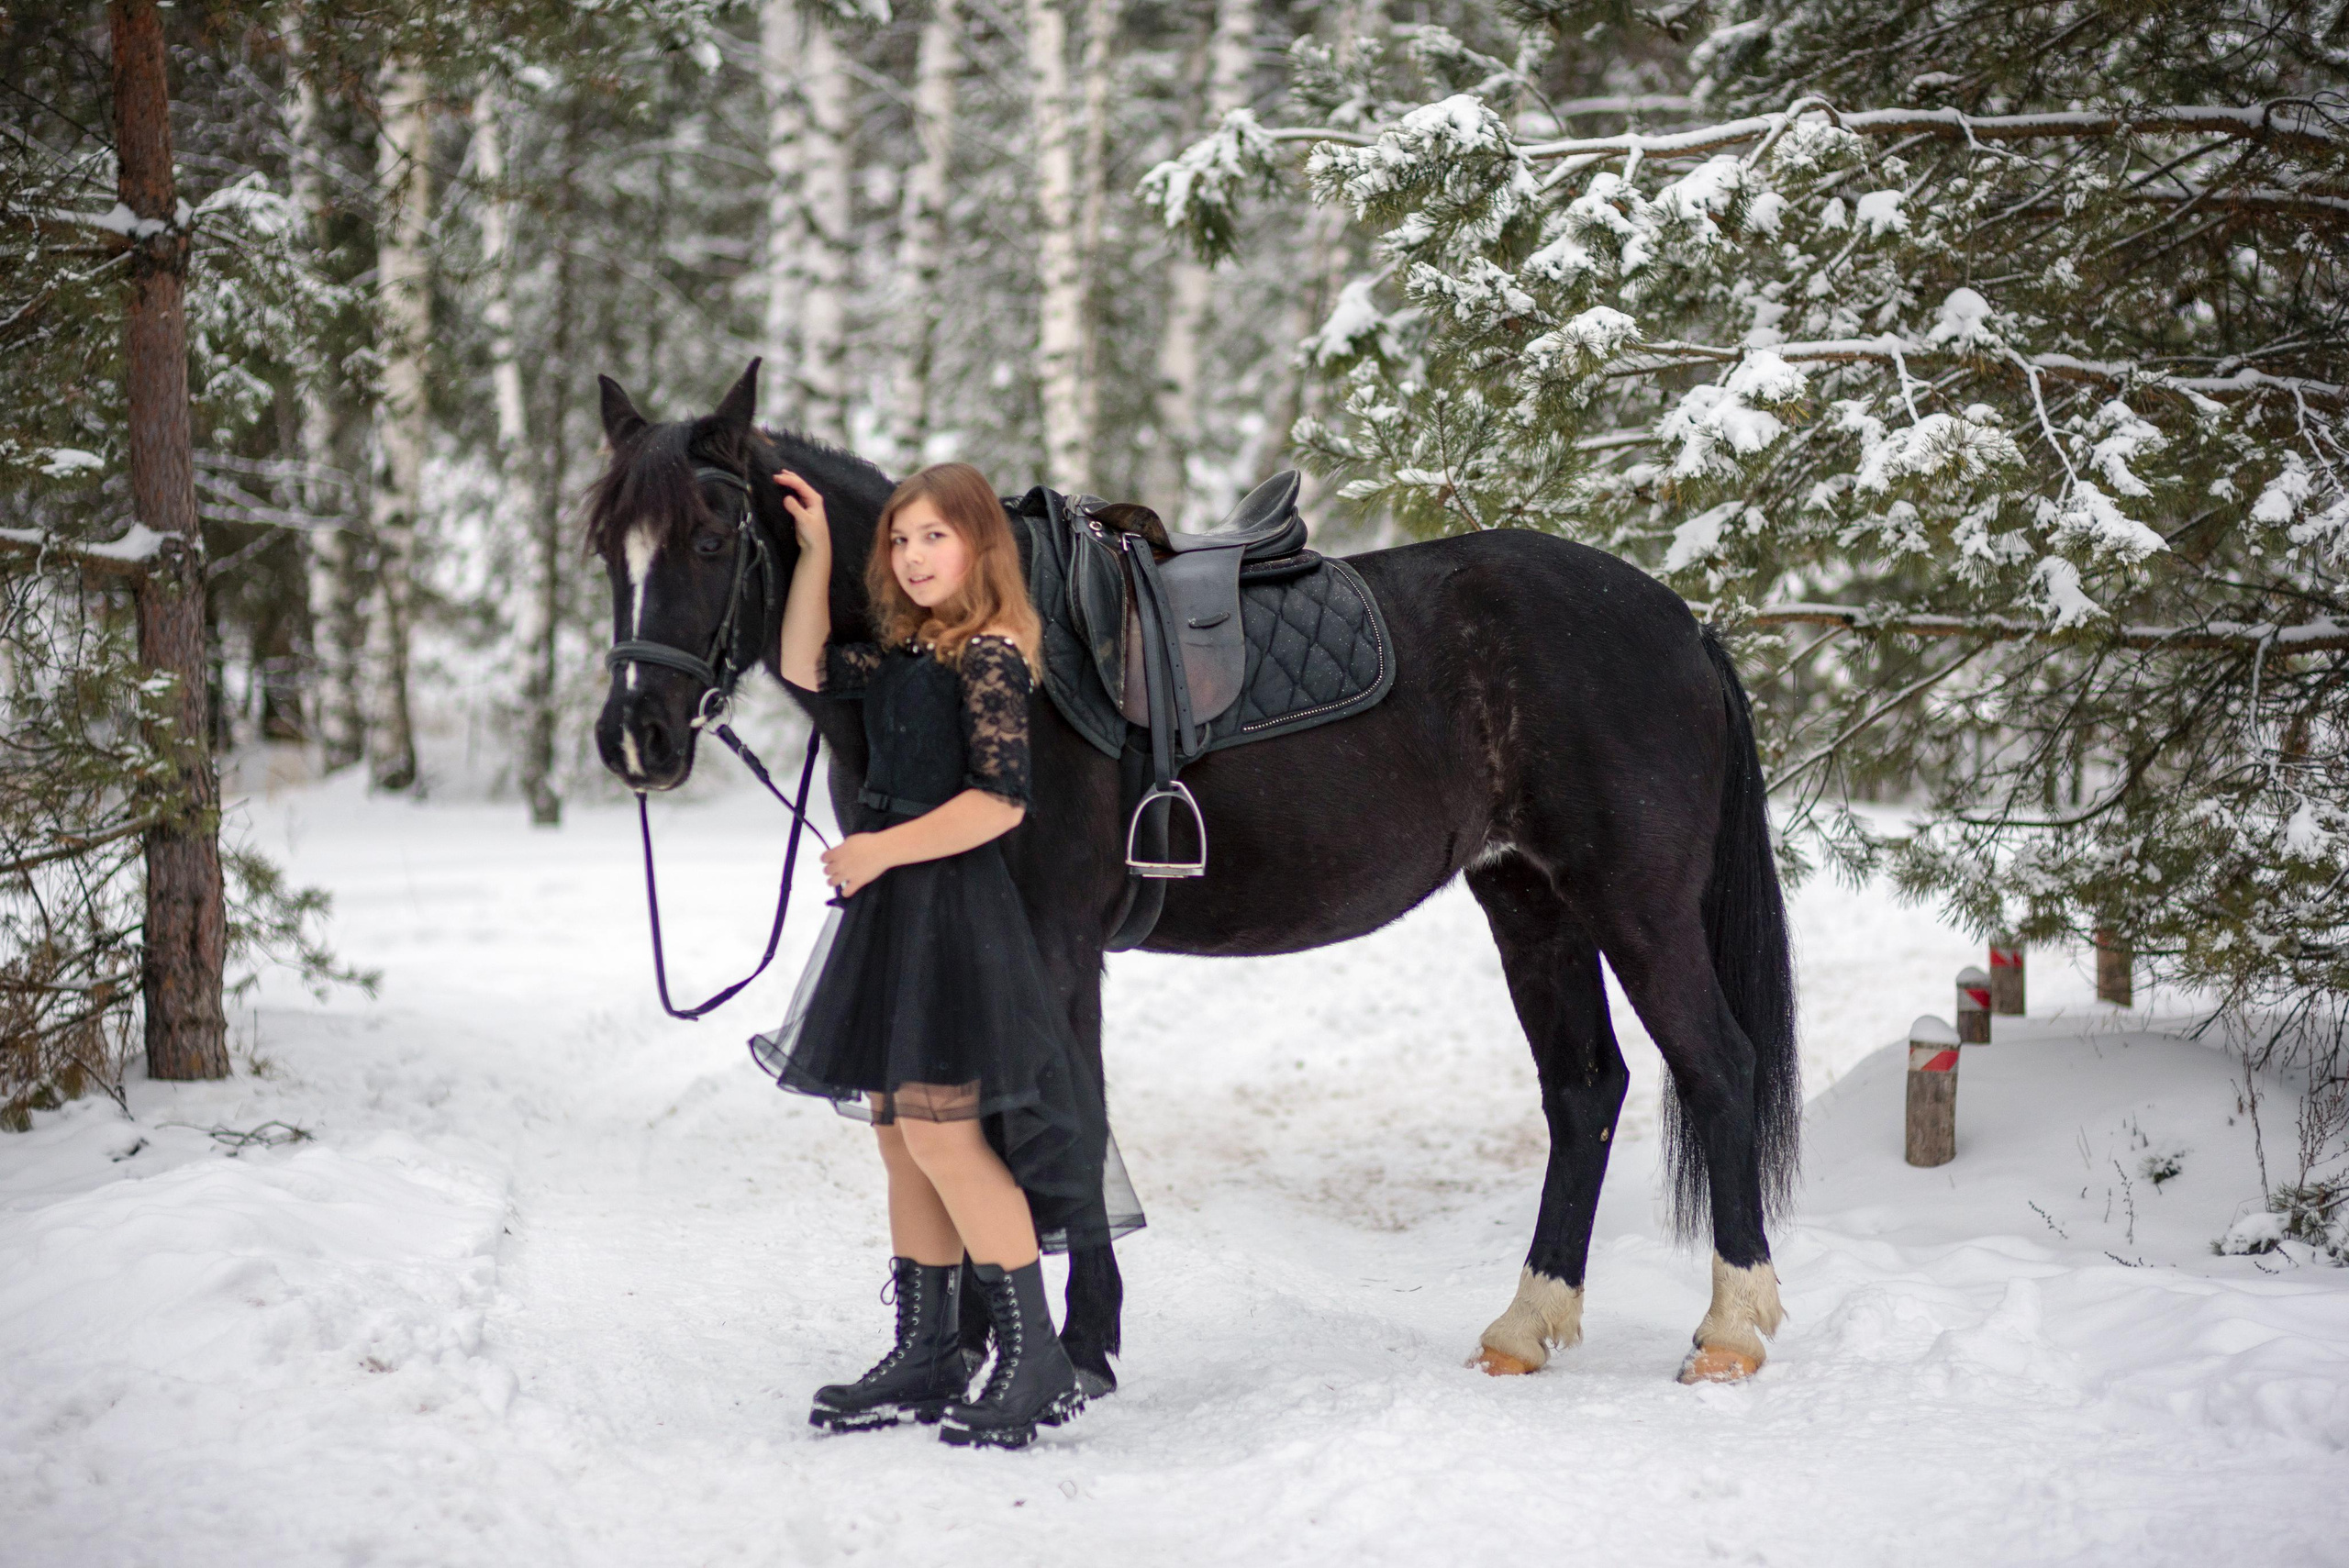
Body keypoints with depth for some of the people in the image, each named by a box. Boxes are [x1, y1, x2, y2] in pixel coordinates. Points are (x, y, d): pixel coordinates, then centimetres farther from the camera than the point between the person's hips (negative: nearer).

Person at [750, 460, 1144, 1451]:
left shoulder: (990, 653, -13)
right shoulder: (904, 650, 13)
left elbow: (1000, 800, -20)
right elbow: (808, 669, 17)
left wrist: (881, 849, -17)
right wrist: (815, 552, 11)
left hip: (952, 912, -9)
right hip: (892, 913, 9)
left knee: (940, 1130, -10)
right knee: (899, 1133, 11)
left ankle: (1036, 1365, -3)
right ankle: (926, 1360, 18)